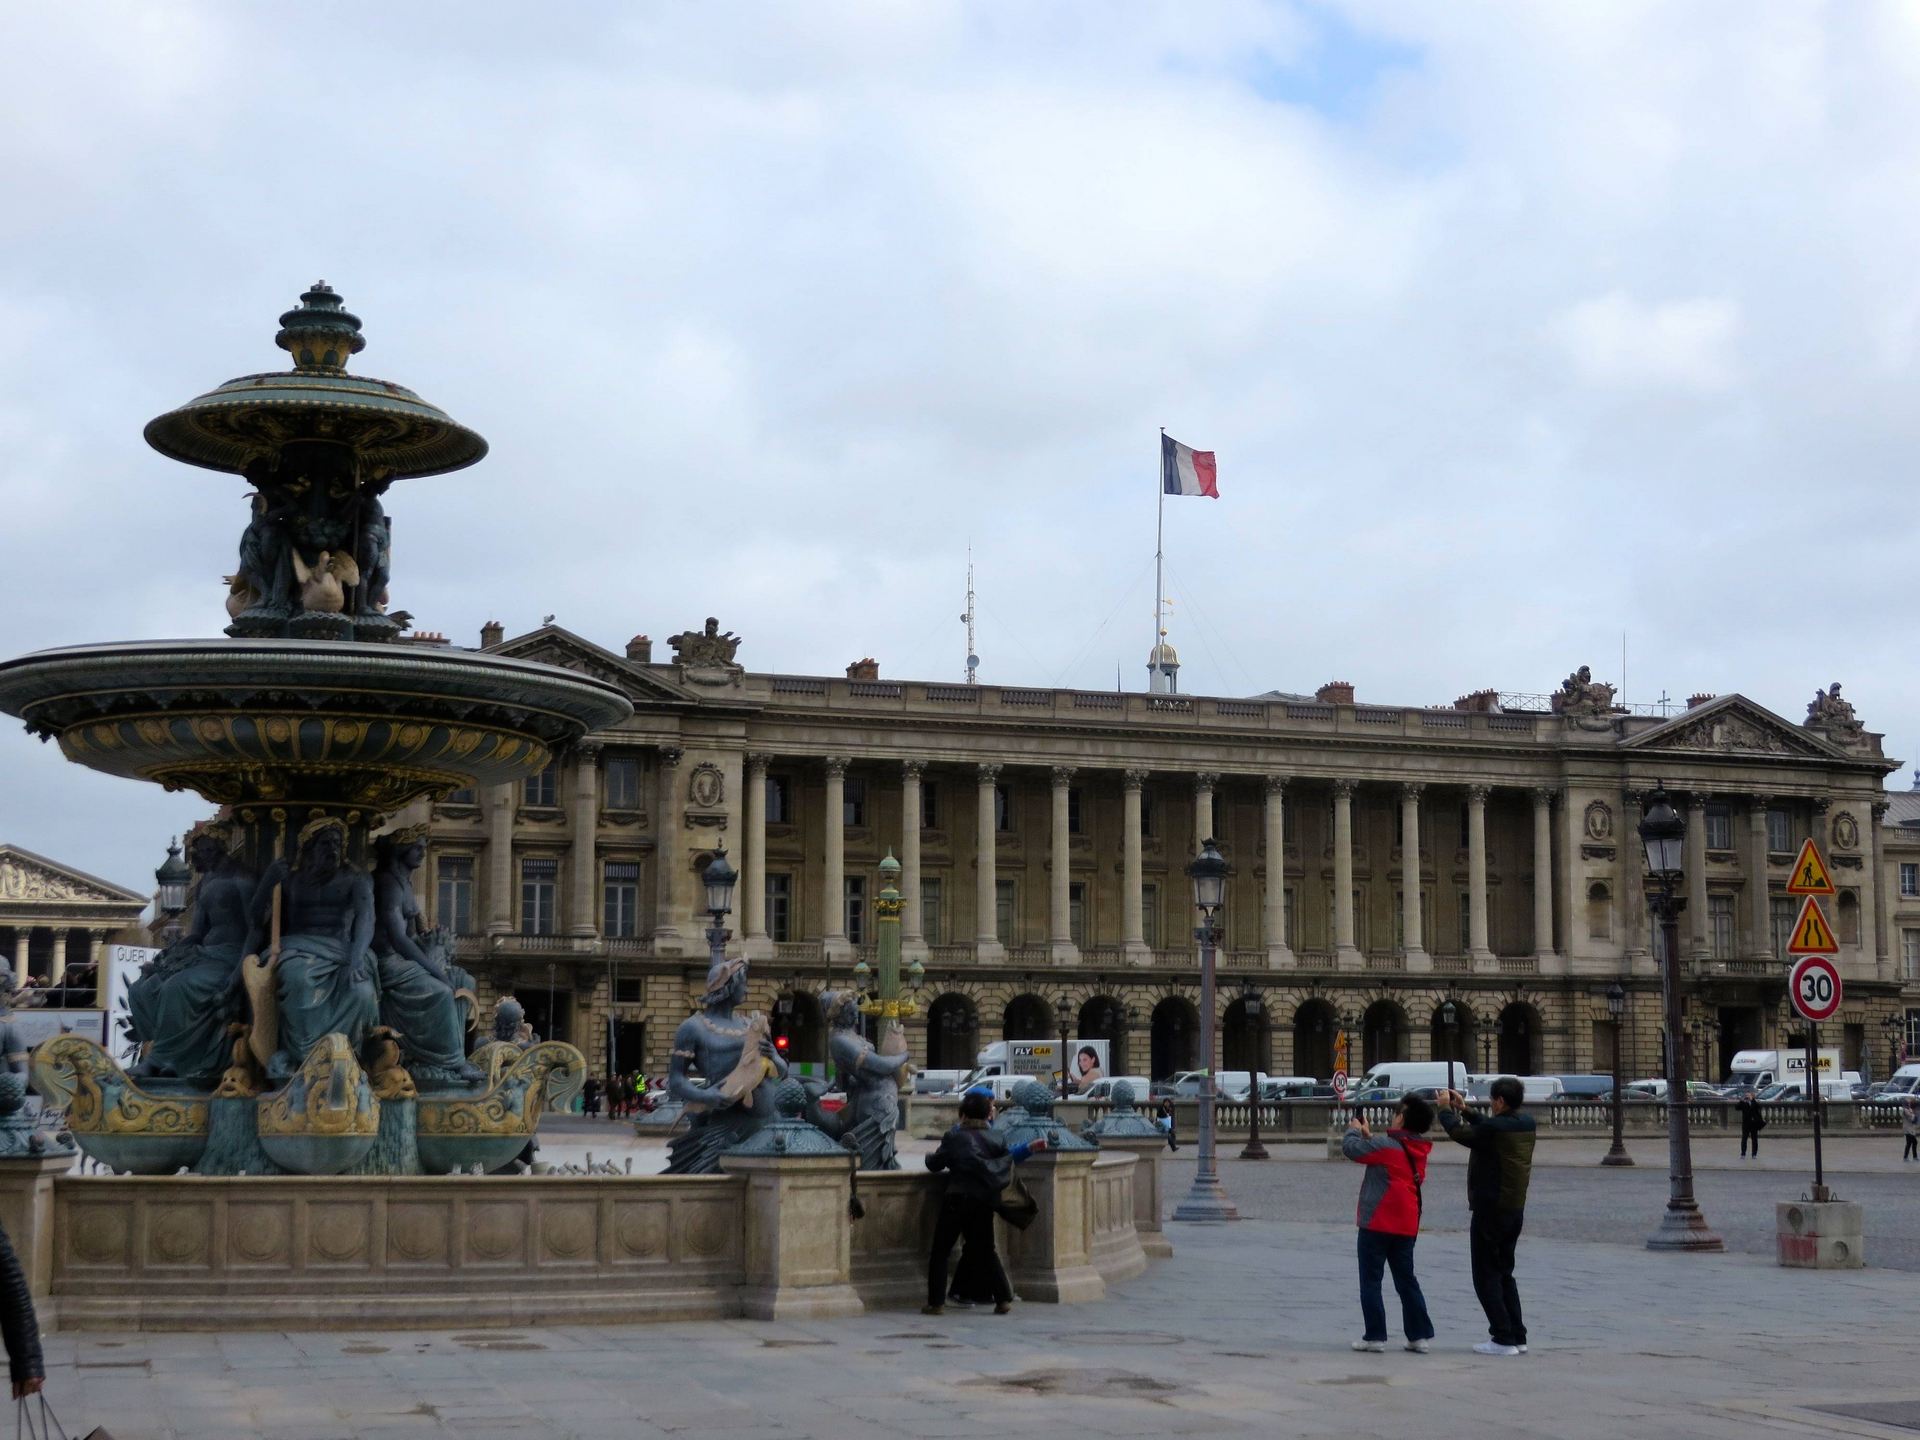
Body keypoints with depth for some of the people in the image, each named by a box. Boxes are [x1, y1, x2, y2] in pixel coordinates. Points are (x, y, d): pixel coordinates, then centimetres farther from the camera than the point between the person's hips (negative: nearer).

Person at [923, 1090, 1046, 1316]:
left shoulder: (954, 1137, -3)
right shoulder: (994, 1139, 8)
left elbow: (935, 1164, 2)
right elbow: (1008, 1158, 19)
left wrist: (930, 1157, 24)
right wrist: (1029, 1150, 38)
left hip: (958, 1198, -5)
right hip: (984, 1201, 5)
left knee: (940, 1251, 4)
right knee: (984, 1251, 16)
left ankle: (936, 1302, 0)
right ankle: (1004, 1299, 9)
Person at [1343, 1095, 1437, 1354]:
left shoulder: (1386, 1145, -15)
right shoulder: (1418, 1150, 9)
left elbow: (1350, 1148, -12)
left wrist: (1354, 1130, 7)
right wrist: (1368, 1135, 21)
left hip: (1378, 1224, -7)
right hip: (1406, 1226, 7)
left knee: (1370, 1281, 1)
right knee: (1406, 1281, 13)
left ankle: (1375, 1336, -1)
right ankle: (1419, 1335, 11)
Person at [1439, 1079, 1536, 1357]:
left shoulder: (1494, 1127, -21)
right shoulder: (1527, 1124, 3)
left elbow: (1460, 1134, -6)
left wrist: (1447, 1110, 11)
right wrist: (1464, 1109, 23)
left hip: (1490, 1210, -8)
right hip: (1515, 1209, 8)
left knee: (1486, 1276, 0)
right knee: (1504, 1273, 17)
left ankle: (1504, 1338, -5)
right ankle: (1517, 1336, 15)